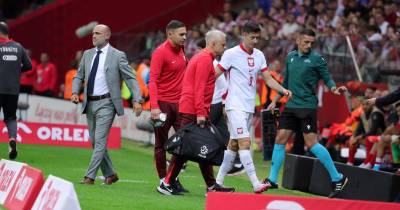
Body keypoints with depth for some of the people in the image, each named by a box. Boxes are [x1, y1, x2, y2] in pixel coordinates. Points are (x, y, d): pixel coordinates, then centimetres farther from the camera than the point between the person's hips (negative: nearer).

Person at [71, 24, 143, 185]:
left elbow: (131, 78, -6)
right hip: (90, 103, 7)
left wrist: (137, 100, -15)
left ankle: (90, 176, -10)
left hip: (106, 103, -6)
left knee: (100, 140, -11)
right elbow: (79, 76, 17)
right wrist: (75, 92, -2)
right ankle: (110, 174, 23)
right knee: (94, 141, 11)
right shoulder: (87, 54, 11)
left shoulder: (117, 56, -6)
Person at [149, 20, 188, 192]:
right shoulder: (161, 52, -12)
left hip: (179, 103, 7)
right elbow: (153, 80, -16)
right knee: (161, 144, 3)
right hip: (163, 104, -7)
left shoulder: (180, 50, 10)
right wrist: (154, 106, -25)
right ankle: (163, 180, 10)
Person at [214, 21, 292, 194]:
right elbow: (214, 75, -5)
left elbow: (268, 79, 11)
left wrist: (283, 90, -5)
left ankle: (219, 181, 19)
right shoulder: (231, 54, -7)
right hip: (235, 106, -7)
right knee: (245, 142, -16)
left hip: (250, 106, 7)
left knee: (233, 144, 10)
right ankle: (255, 184, -22)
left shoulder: (259, 55, 11)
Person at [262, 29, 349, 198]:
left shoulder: (316, 59, -4)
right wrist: (275, 101, 22)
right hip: (291, 106, 6)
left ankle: (337, 178, -2)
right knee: (280, 139, 3)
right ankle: (272, 180, 12)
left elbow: (327, 79, -3)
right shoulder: (290, 57, 12)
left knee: (311, 143, -11)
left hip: (307, 106, -6)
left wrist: (334, 89, -24)